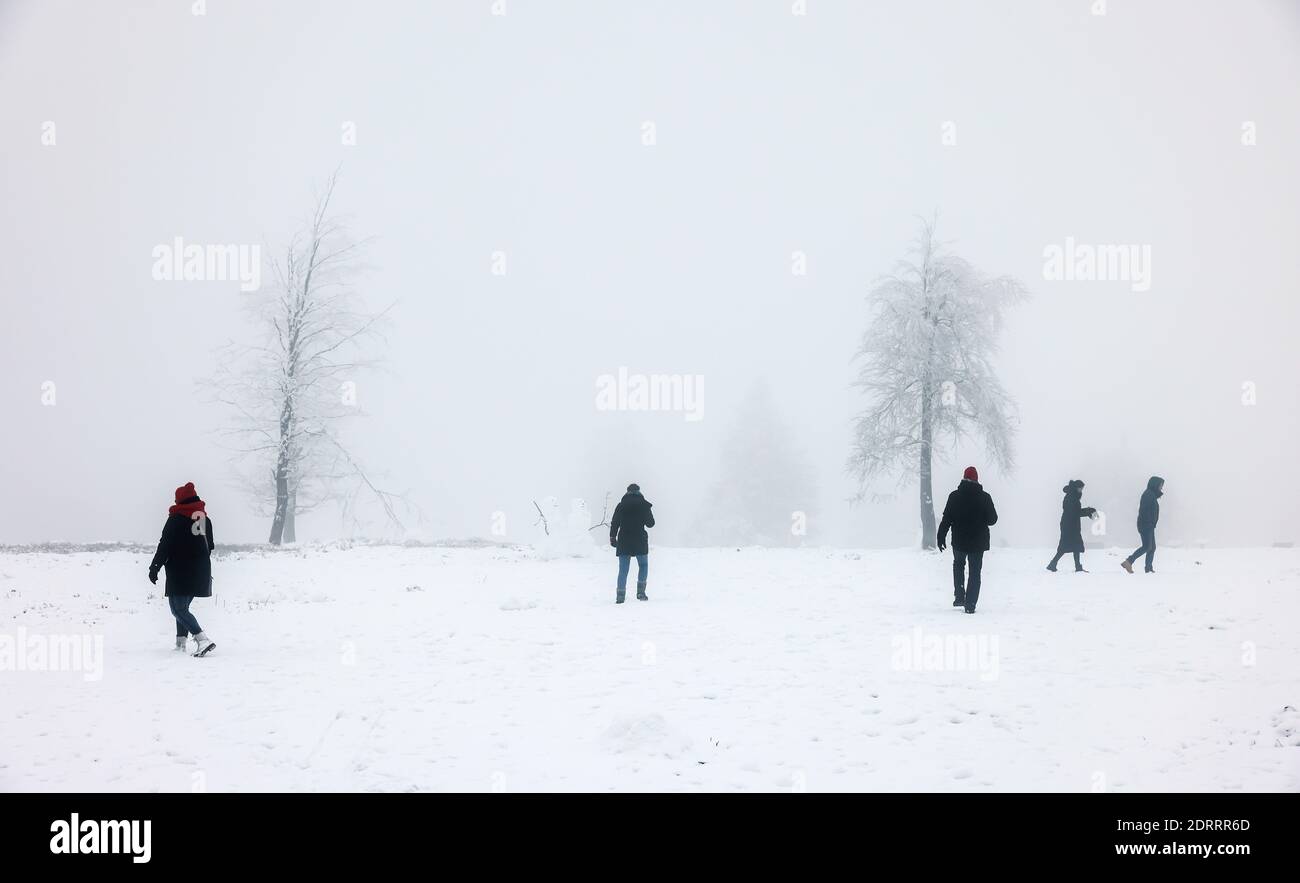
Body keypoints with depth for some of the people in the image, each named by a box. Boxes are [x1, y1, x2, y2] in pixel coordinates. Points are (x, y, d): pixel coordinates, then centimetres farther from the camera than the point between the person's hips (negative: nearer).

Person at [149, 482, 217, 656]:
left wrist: (155, 567, -7)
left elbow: (165, 545, -12)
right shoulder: (205, 518, 12)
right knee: (182, 606, 20)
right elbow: (210, 546, 20)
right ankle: (181, 642, 17)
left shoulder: (176, 518, -9)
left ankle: (203, 639, -26)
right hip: (200, 573, 7)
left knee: (178, 608, -9)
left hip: (180, 572, -7)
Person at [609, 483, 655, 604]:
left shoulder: (621, 505, 2)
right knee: (643, 565, 16)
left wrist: (612, 538, 8)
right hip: (640, 541, -1)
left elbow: (614, 523, 0)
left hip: (624, 542, 1)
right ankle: (640, 592, 4)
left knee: (623, 569, 4)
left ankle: (620, 595, -4)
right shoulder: (644, 505, -1)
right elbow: (650, 523, 6)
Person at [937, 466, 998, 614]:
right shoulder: (984, 497, -5)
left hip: (959, 540, 0)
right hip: (978, 541, 0)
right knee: (975, 571, 7)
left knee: (958, 564, 25)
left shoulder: (954, 496, -7)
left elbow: (946, 519, -8)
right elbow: (992, 519, 1)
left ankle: (959, 596, 14)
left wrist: (941, 537, 0)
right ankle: (970, 604, -1)